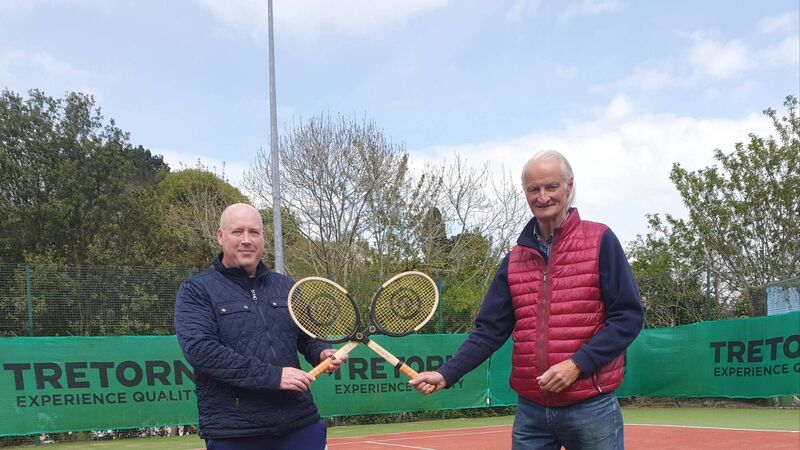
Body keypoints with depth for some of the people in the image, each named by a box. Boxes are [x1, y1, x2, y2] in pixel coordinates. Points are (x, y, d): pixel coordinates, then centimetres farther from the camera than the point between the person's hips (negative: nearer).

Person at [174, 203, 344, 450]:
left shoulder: (286, 287, 14)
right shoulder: (195, 291, -1)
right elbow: (199, 348, -16)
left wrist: (321, 352, 1)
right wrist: (273, 376, -20)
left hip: (301, 424, 4)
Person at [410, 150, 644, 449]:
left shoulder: (600, 241, -3)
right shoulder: (515, 259, 10)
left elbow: (628, 316, -7)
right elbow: (490, 330, 9)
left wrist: (577, 364, -17)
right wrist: (446, 374, -3)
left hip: (591, 407, -4)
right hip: (530, 410, 4)